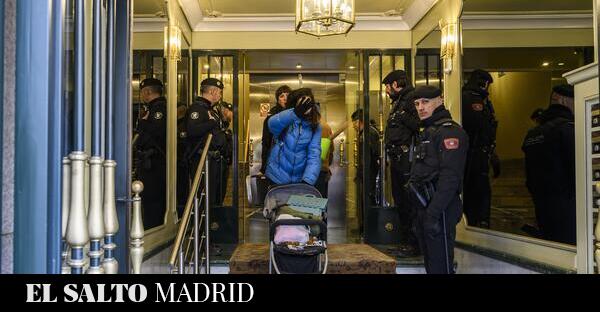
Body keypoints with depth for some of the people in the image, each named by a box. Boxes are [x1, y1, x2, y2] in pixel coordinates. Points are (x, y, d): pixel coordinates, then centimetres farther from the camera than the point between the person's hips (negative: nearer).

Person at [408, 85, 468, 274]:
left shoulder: (449, 131, -11)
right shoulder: (427, 131, 20)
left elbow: (450, 176, -21)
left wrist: (433, 213, -25)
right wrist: (421, 213, 17)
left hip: (439, 209, -10)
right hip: (424, 206, 10)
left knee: (440, 265, -5)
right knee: (429, 261, 17)